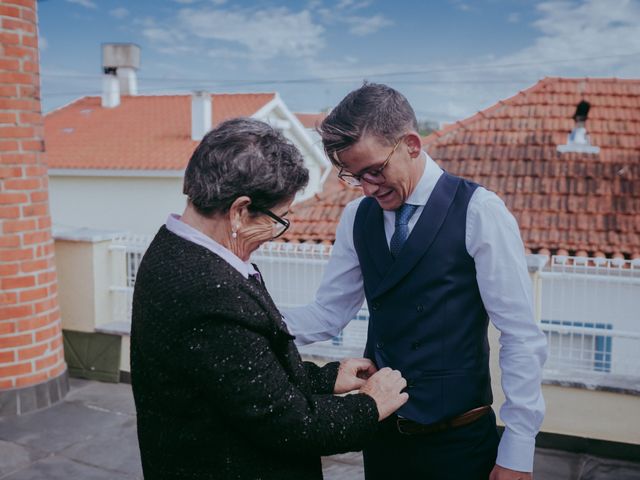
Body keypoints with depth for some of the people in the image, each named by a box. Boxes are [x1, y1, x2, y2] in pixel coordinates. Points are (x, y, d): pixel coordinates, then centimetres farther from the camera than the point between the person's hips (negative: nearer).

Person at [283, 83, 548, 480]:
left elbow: (522, 338, -14)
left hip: (459, 442, -4)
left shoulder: (479, 212, -14)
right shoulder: (357, 217, 1)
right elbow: (329, 313, 2)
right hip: (382, 432, 5)